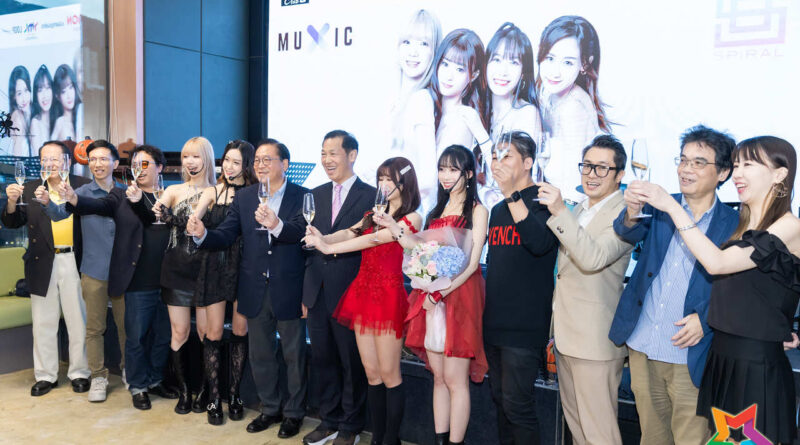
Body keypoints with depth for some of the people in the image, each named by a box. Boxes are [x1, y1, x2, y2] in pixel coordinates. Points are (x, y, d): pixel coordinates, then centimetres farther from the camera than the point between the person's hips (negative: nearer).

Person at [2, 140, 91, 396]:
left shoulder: (83, 186, -2)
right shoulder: (30, 189, 6)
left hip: (74, 262, -2)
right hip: (43, 264, 3)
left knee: (79, 322, 7)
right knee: (43, 324, 12)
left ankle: (79, 373, 21)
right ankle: (45, 375, 25)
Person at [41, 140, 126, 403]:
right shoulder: (83, 192, -1)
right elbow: (60, 214, -13)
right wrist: (48, 202, -34)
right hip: (94, 272, -1)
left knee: (125, 324, 12)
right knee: (94, 327, 6)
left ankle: (127, 368, 29)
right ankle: (98, 377, 18)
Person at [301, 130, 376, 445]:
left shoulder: (371, 197, -6)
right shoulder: (315, 195, 10)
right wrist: (306, 292, 10)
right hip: (317, 295, 5)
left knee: (352, 363, 7)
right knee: (322, 360, 14)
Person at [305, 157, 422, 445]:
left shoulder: (412, 219, -4)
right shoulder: (373, 215, 16)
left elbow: (374, 239, -16)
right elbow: (348, 234, 0)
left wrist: (328, 248, -21)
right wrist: (322, 238, -22)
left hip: (388, 296, -6)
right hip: (362, 293, 6)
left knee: (389, 374, 1)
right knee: (371, 374, 11)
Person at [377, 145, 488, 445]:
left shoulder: (477, 210, -3)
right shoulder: (438, 210, 17)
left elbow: (472, 263, -10)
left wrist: (441, 293, -16)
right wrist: (392, 227, 4)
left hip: (459, 296, -6)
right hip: (431, 298, 6)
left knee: (455, 380, -3)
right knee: (439, 376, 10)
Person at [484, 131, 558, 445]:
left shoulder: (541, 201, -7)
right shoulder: (498, 210, 16)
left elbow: (540, 243, -27)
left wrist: (512, 193, -26)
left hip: (524, 325, -8)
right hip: (494, 324, 8)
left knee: (516, 405, -4)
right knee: (500, 399, 16)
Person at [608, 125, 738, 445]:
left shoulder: (733, 224, -3)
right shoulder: (660, 206, 4)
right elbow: (629, 233, -14)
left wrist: (706, 318, -16)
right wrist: (632, 214, -36)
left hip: (690, 355, -2)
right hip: (642, 348, 3)